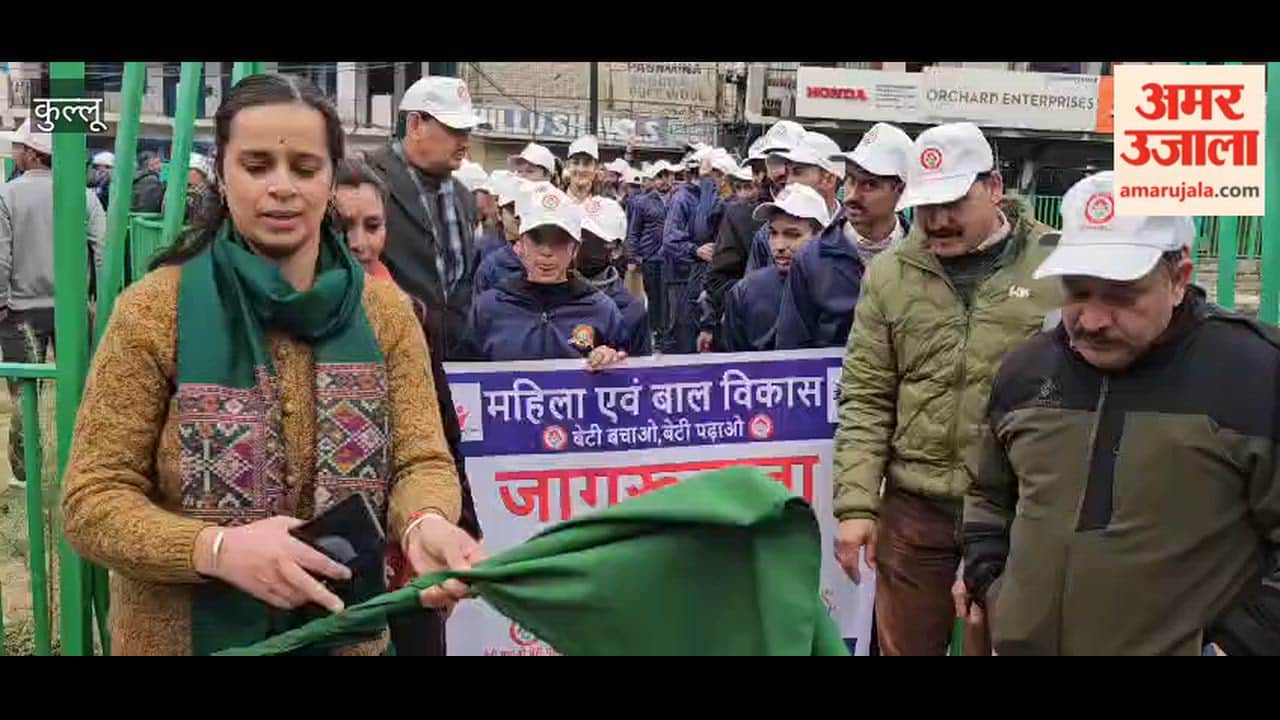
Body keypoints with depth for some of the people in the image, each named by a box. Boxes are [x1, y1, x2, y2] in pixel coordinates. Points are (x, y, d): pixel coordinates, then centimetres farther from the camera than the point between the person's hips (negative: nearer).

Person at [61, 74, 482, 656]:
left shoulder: (383, 309, -2)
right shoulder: (153, 311, -10)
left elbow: (421, 459, -6)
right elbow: (92, 500, -11)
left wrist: (424, 523, -29)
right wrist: (218, 548, -30)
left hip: (344, 633, 3)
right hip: (186, 635, -2)